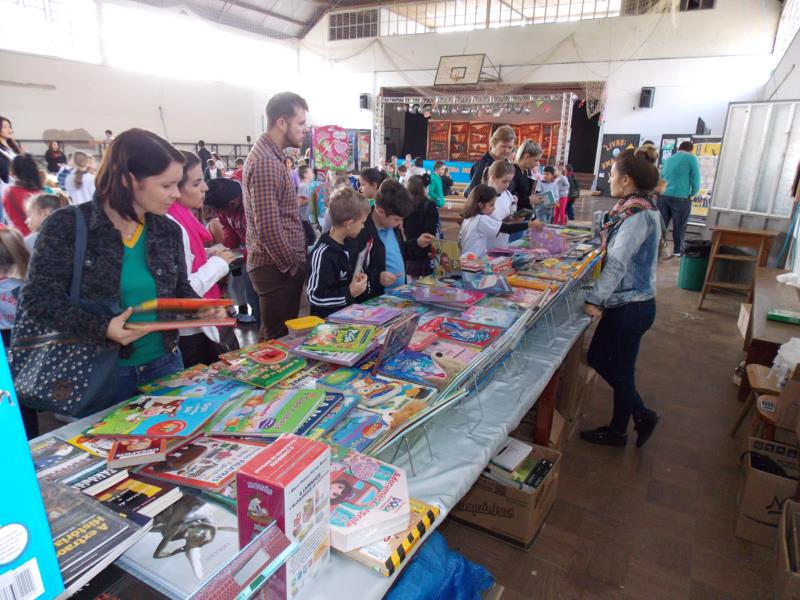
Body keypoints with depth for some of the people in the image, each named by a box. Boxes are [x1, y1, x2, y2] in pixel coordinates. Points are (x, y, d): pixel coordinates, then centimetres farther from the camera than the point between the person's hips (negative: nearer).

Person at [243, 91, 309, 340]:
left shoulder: (271, 155, 14)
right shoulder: (265, 162, -19)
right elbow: (269, 228, -24)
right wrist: (293, 266, -13)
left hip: (281, 265, 10)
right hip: (278, 268, -10)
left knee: (280, 337, 18)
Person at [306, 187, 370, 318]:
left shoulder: (350, 243, 8)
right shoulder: (322, 254, -20)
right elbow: (314, 296, -22)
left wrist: (361, 280, 5)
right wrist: (349, 292, -20)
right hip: (328, 320, -8)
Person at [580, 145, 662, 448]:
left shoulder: (639, 215, -20)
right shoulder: (638, 208, 10)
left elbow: (617, 264, -23)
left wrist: (595, 300, -19)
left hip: (630, 306, -10)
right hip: (626, 302, 10)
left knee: (620, 370, 7)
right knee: (597, 357, 18)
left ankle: (617, 432, 28)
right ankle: (641, 415, 31)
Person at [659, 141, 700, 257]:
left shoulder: (669, 159, 15)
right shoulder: (691, 158, -3)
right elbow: (695, 180, -6)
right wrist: (692, 194, 10)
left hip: (663, 196, 5)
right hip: (681, 198, -5)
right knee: (679, 226, 9)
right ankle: (677, 250, 19)